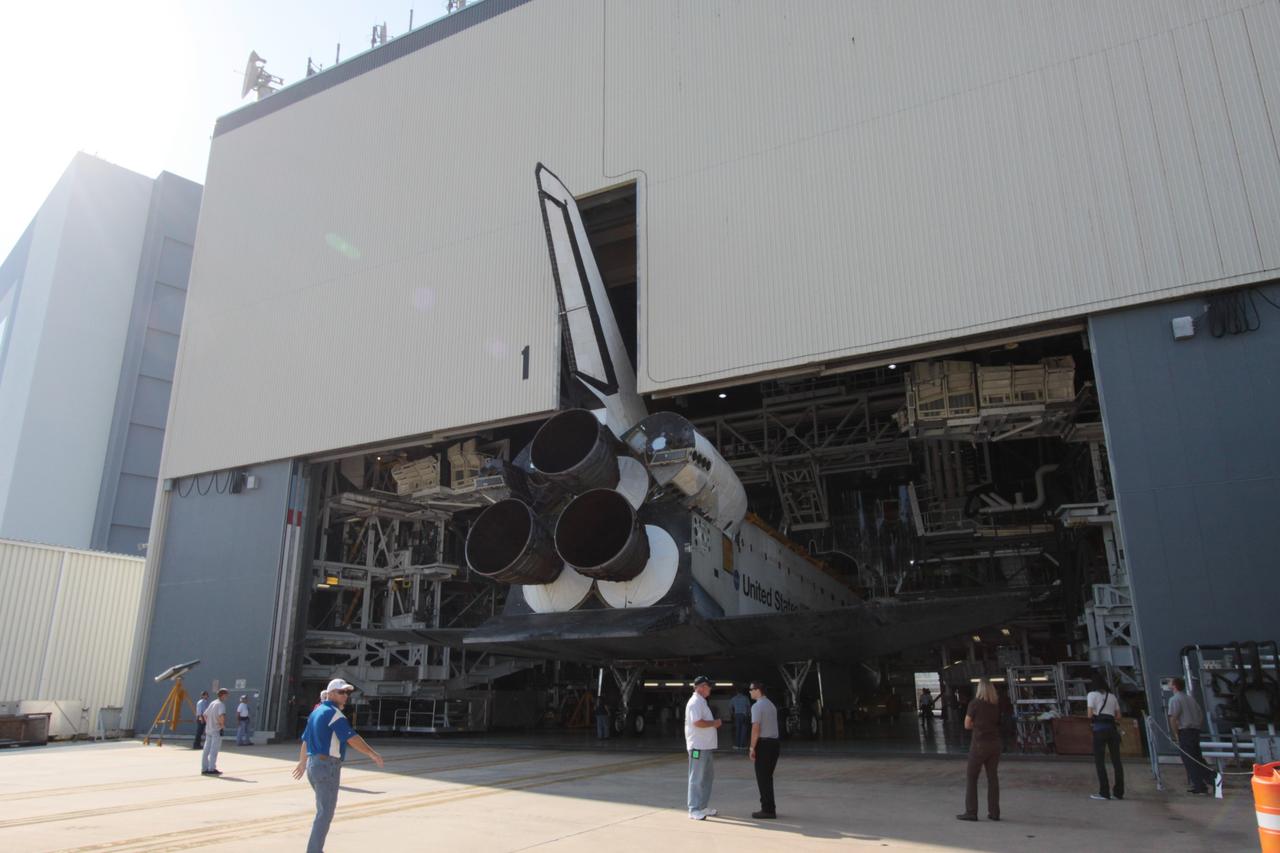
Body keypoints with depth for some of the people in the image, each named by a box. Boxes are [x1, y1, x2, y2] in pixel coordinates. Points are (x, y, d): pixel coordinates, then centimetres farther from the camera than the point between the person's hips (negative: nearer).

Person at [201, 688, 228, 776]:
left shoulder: (212, 703, 14)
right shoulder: (221, 704, -13)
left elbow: (205, 714, 23)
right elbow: (221, 715, -29)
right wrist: (222, 724, -14)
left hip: (208, 729, 8)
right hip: (217, 730, -8)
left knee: (206, 749, 10)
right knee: (214, 750, -5)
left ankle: (204, 769, 14)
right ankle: (212, 769, -4)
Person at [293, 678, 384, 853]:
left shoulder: (316, 712, 14)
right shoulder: (334, 713, -15)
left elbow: (305, 740, 25)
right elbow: (352, 738, -24)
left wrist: (302, 762, 38)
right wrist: (373, 754, -20)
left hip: (313, 764, 10)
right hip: (327, 766, -10)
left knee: (324, 810, 22)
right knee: (325, 813, -2)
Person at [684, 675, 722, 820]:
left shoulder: (702, 702, 18)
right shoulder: (695, 702, -16)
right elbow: (697, 722, -26)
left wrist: (714, 723, 12)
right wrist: (714, 723, -15)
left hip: (707, 746, 11)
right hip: (698, 747, -11)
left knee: (707, 777, 16)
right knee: (697, 779, -4)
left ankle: (702, 807, 25)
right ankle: (694, 810, 2)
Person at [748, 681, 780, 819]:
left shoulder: (757, 706, -13)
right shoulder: (771, 705, 14)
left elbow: (756, 729, -19)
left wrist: (752, 748, -13)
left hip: (764, 743, -9)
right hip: (775, 742, 9)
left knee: (762, 777, 1)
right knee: (768, 777, 17)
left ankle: (767, 810, 4)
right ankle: (770, 807, 24)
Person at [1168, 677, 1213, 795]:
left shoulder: (1174, 699, -8)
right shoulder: (1191, 699, 15)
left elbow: (1173, 718, -17)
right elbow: (1201, 716, 18)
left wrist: (1175, 735, -11)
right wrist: (1197, 728, 21)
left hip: (1184, 732, -7)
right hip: (1195, 731, 7)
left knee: (1189, 761, -1)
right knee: (1198, 758, 15)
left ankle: (1199, 786, 0)